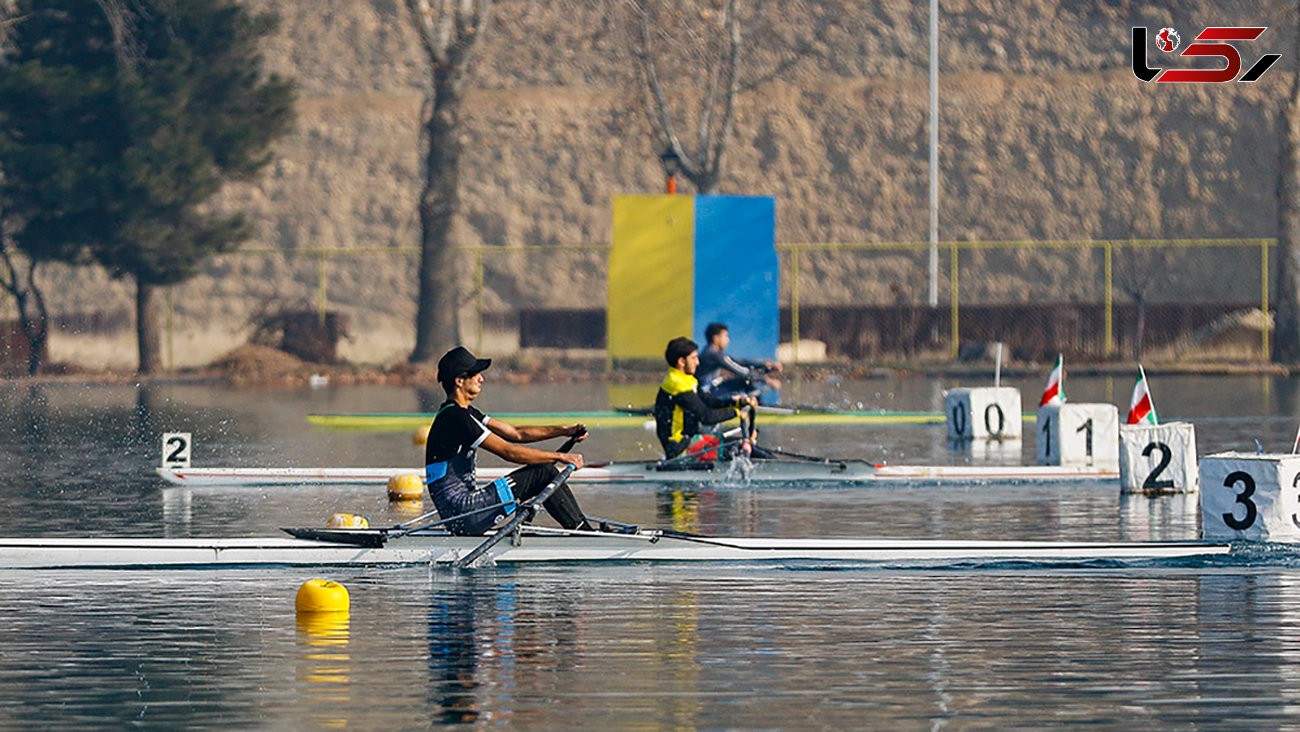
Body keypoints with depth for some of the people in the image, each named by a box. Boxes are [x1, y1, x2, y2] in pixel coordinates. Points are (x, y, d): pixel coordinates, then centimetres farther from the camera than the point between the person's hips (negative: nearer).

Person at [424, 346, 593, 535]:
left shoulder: (465, 413, 16)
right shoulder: (455, 417, -17)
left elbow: (515, 433, 17)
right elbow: (508, 451, -17)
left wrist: (564, 431, 9)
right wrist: (561, 457, -11)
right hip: (464, 514, -11)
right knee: (544, 471, -9)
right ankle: (585, 534, -2)